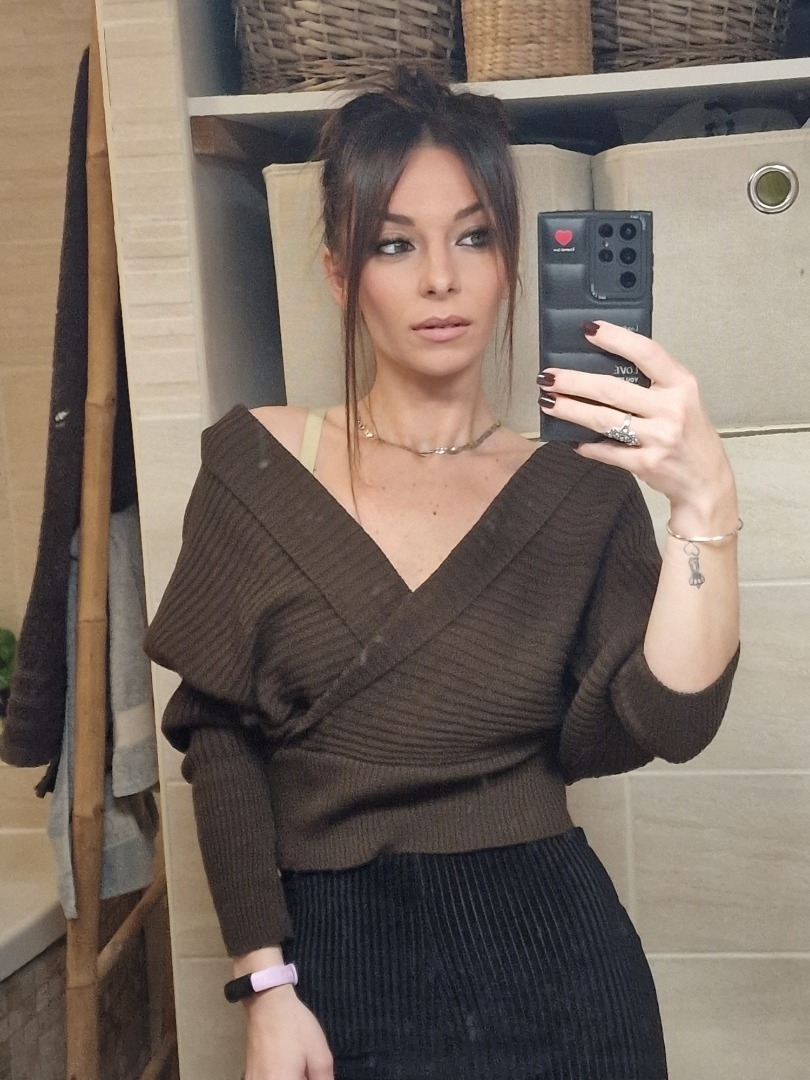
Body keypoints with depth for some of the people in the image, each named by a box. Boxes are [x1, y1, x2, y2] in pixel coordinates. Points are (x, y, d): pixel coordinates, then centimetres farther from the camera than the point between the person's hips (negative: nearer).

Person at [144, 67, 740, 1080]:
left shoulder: (580, 487, -3)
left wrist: (704, 505, -28)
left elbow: (668, 722, -15)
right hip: (333, 962, 0)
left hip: (550, 959, 1)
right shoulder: (257, 462, -4)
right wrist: (265, 984, -7)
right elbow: (219, 734, -3)